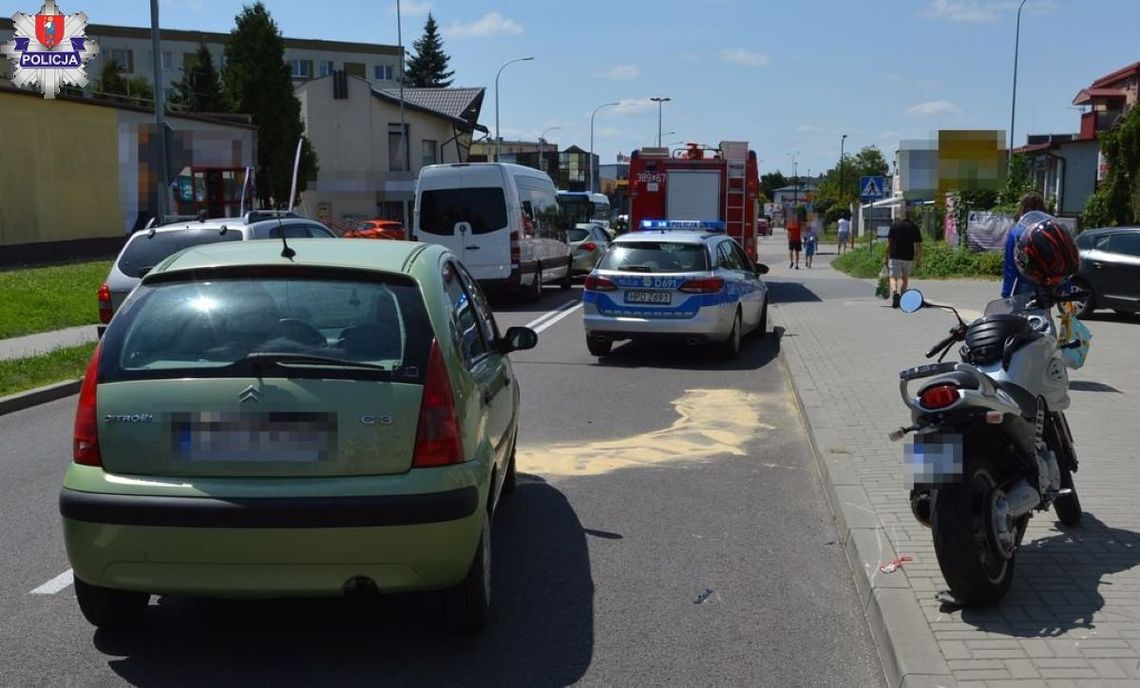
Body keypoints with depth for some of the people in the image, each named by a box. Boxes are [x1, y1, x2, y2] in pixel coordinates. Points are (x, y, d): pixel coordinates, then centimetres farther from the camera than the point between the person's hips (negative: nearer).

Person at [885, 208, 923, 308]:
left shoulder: (895, 226, 1)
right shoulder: (914, 228, 2)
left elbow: (889, 243, 0)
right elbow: (918, 245, -1)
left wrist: (886, 257, 6)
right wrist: (919, 260, 6)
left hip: (895, 256, -1)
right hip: (908, 258, 1)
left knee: (894, 277, -3)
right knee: (905, 278, 18)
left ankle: (895, 291, -31)